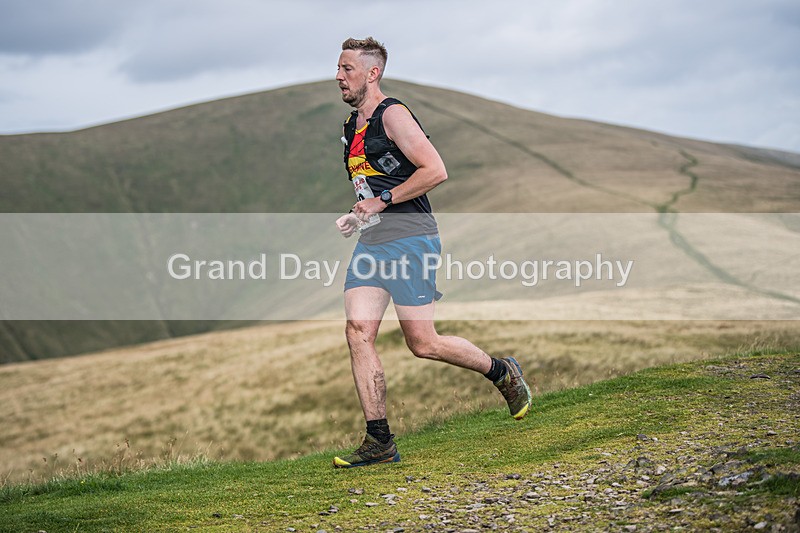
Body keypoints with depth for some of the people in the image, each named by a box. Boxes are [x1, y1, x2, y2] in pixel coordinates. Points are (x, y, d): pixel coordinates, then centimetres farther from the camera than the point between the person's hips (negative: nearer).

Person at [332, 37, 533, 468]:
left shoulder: (393, 114, -9)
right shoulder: (352, 124, 18)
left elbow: (435, 171, -17)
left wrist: (382, 201, -15)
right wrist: (357, 217, 14)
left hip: (409, 239, -8)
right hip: (370, 243, 8)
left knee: (423, 344, -6)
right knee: (358, 332, -6)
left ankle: (503, 371, 20)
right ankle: (379, 442, -3)